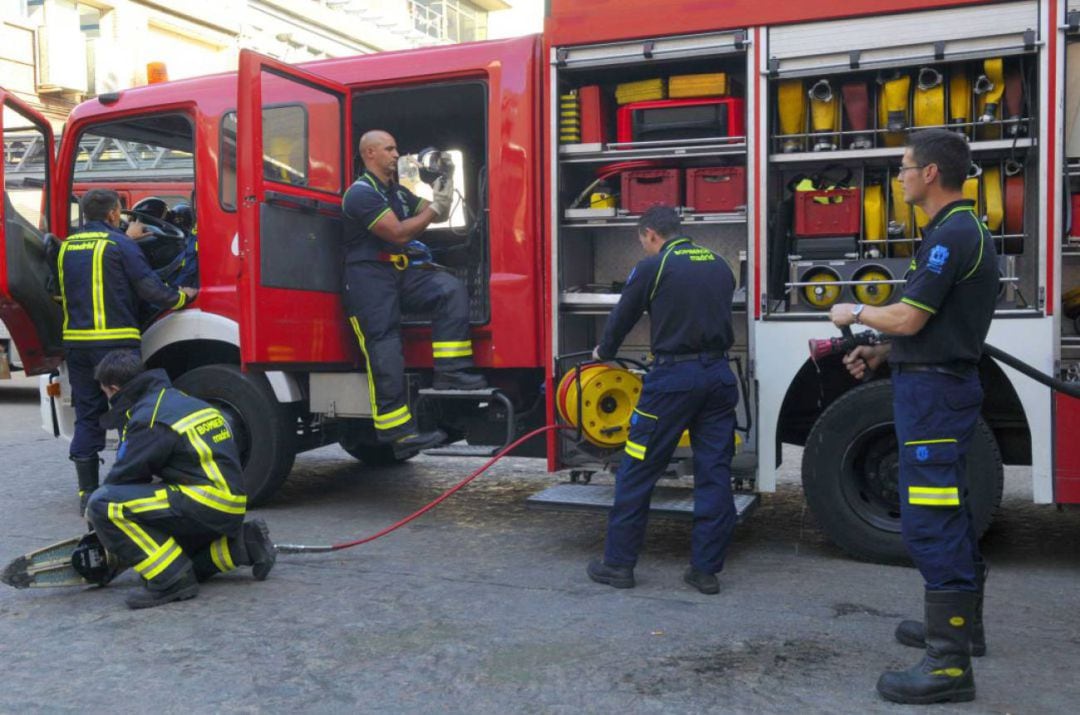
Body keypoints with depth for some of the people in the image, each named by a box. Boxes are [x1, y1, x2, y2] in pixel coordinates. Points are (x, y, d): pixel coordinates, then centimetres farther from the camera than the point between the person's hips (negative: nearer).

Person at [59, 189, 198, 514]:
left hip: (75, 341, 6)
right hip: (115, 340, -6)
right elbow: (149, 287, -10)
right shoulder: (119, 244, -6)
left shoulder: (67, 246, 13)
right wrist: (182, 296, 7)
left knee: (87, 416, 10)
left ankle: (87, 492, 12)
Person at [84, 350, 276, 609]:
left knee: (103, 504, -15)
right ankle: (243, 545, 16)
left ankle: (171, 580, -14)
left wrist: (93, 510, 15)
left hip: (207, 500, -10)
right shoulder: (179, 400, 19)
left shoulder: (149, 417, -11)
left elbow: (124, 478, -6)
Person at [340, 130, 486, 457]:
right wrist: (435, 207, -11)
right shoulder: (362, 193, -10)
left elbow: (433, 215, 23)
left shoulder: (397, 191, 18)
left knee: (451, 288, -16)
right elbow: (399, 233, -17)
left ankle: (449, 371, -20)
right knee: (386, 356, -12)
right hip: (369, 275, -8)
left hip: (399, 271, 8)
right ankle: (400, 433, -11)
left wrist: (440, 198, 2)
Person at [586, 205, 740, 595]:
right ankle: (706, 569, 12)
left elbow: (623, 316, 7)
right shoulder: (719, 265, 13)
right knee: (715, 472, 8)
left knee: (638, 471, 5)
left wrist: (604, 351, 26)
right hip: (719, 374, 6)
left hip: (674, 377, -5)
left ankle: (618, 562, 12)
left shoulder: (652, 268, -3)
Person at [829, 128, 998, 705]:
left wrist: (855, 313, -3)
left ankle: (949, 664, -5)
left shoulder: (952, 235, -18)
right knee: (948, 511, 19)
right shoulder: (964, 231, 15)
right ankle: (962, 624, 33)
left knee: (930, 522, -9)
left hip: (933, 389, -11)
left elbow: (909, 318, -21)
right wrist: (882, 352, 14)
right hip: (939, 382, 11)